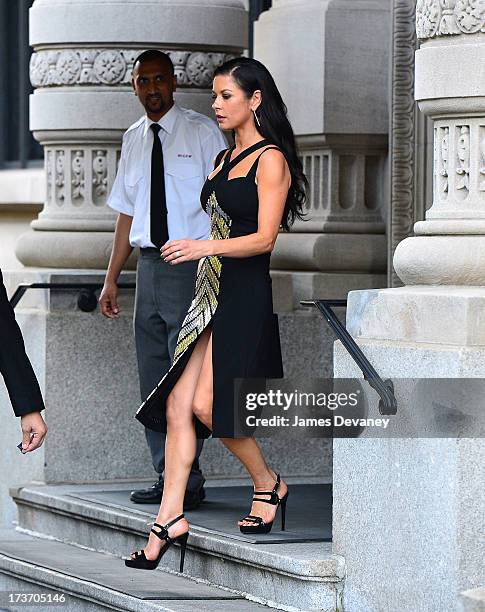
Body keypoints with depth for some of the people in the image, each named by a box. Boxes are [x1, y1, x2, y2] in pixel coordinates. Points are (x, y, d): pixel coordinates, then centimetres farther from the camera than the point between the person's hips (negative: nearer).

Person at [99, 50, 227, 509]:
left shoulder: (202, 132, -2)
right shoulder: (133, 139, 14)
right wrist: (111, 278, 15)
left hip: (192, 264, -6)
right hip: (149, 262, 6)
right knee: (152, 378, 7)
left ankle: (187, 482, -5)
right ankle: (166, 477, 14)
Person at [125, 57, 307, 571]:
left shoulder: (270, 160, -7)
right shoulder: (223, 160, 19)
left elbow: (263, 238, -15)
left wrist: (204, 247, -26)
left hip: (245, 295, -8)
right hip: (210, 292, 8)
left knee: (207, 406, -14)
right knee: (177, 405, -2)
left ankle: (268, 485, 8)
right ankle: (170, 517, -4)